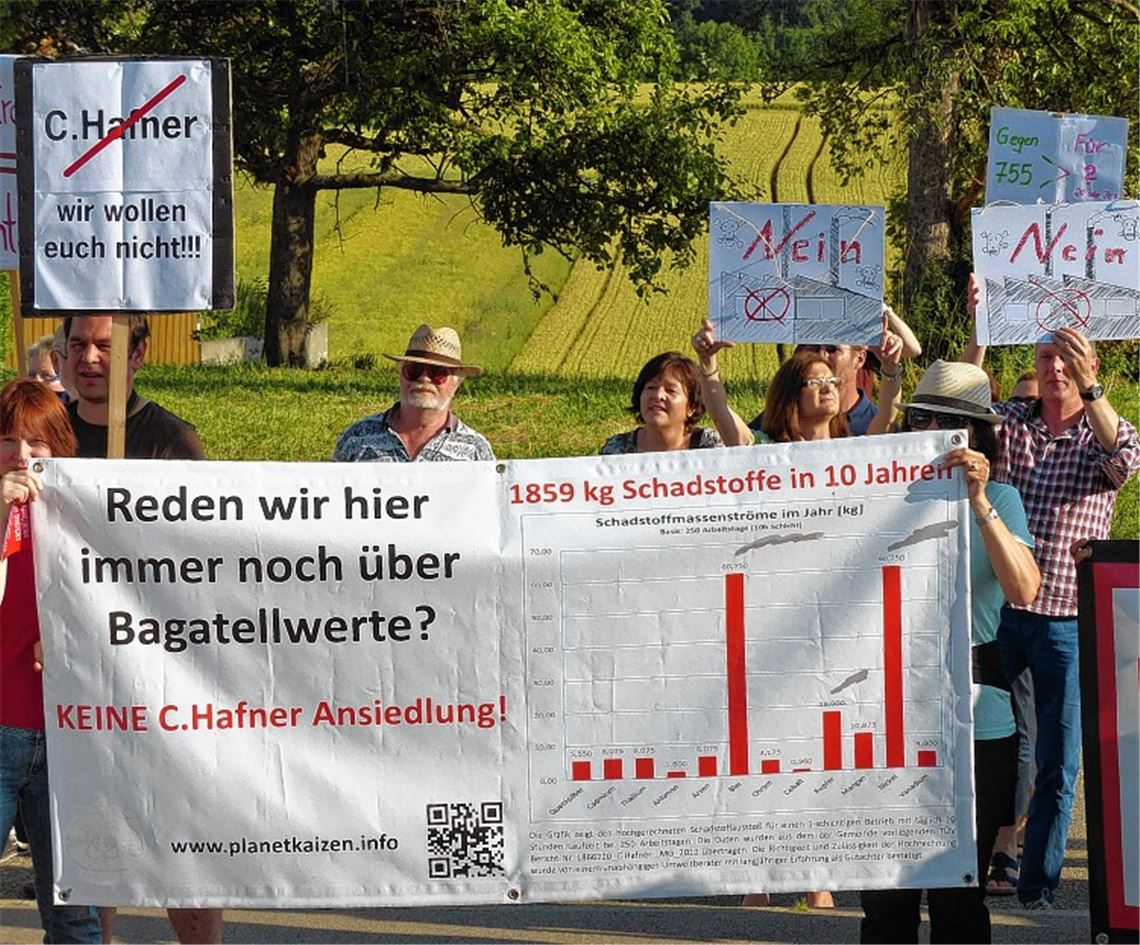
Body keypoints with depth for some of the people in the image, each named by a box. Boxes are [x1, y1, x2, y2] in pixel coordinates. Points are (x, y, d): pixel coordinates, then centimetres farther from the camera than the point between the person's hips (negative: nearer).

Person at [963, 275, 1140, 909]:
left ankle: (1039, 882, 9)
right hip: (998, 611, 1)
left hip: (1067, 619, -1)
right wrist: (979, 335, -17)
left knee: (1058, 765, 1)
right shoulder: (1011, 423, 10)